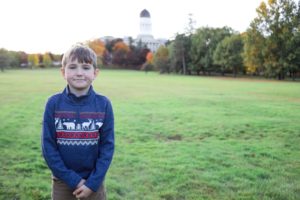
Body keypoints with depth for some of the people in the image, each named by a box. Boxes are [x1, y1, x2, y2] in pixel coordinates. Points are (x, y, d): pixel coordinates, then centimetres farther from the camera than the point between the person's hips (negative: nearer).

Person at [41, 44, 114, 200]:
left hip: (93, 180, 0)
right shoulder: (53, 104, -9)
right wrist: (73, 179, -13)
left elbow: (107, 146, -7)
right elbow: (48, 146, -9)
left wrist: (93, 182, -13)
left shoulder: (104, 104, -9)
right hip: (62, 180, 0)